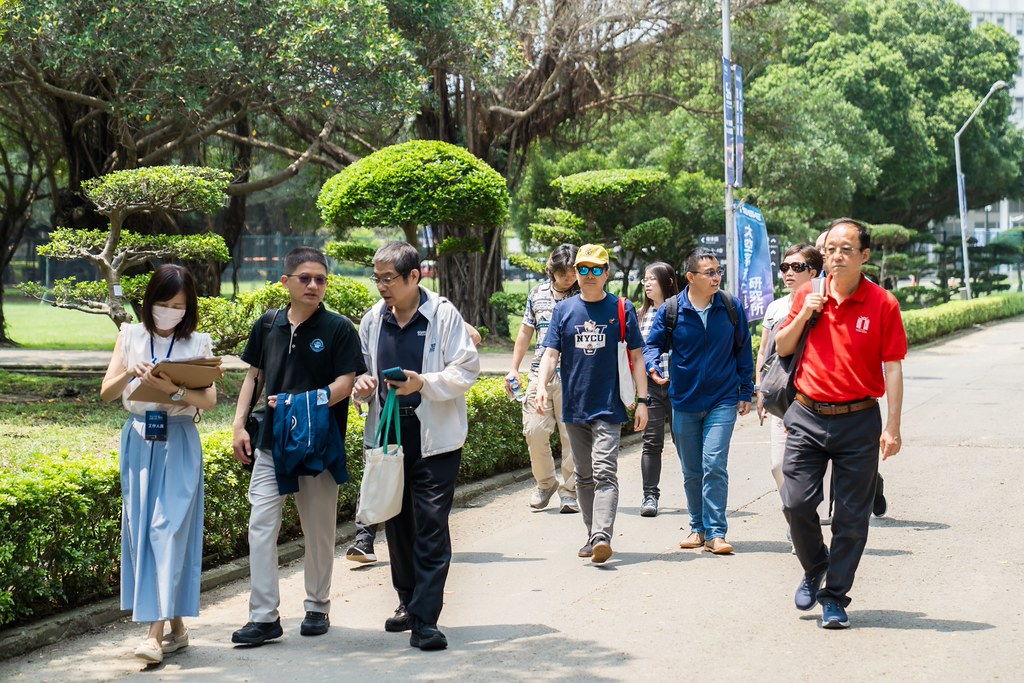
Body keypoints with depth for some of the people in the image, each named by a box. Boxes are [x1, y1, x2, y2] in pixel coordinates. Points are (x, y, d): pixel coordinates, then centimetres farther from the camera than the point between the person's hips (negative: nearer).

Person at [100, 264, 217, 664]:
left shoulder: (198, 344, 1)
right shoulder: (131, 337, 6)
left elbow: (209, 401, -7)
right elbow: (106, 393, 2)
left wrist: (173, 391, -23)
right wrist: (129, 373, -17)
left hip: (179, 441, -3)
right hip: (138, 440, 3)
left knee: (169, 529, -10)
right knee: (141, 528, 3)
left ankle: (157, 632, -12)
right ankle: (175, 626, 13)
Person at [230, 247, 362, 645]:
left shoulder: (339, 329, -5)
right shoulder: (268, 326, 7)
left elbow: (344, 385, -10)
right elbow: (254, 376, 15)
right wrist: (238, 425, 6)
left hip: (319, 444, -3)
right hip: (271, 442, 3)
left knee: (318, 529, 8)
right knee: (261, 525, -5)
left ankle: (317, 608, 24)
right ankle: (264, 617, -1)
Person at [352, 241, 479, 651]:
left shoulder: (444, 315, -7)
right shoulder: (372, 320, 8)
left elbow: (466, 370, -7)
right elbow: (363, 367, 20)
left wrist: (424, 383, -21)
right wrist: (363, 385, -2)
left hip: (434, 439, -5)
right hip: (388, 435, 5)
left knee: (431, 526, -7)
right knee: (397, 522, 13)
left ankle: (425, 619, -6)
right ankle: (408, 603, 29)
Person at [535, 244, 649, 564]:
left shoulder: (622, 309, 2)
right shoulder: (563, 310, 8)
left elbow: (636, 356, 4)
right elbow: (550, 354, 3)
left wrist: (642, 400, -2)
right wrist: (542, 387, -15)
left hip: (608, 406, -4)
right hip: (574, 406, 4)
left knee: (604, 472, -15)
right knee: (584, 476, 11)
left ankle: (602, 537, -24)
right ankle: (593, 535, 21)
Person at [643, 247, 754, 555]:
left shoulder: (731, 307, -1)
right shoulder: (671, 310, -4)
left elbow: (743, 351, 7)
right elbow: (653, 343, 4)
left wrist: (745, 392, 7)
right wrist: (653, 366, -18)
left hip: (722, 400, -2)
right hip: (684, 401, 2)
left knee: (714, 465, -14)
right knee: (691, 472, 11)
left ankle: (715, 532, -9)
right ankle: (698, 528, 26)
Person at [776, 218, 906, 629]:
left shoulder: (882, 304, -4)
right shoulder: (807, 295, 5)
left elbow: (893, 368, -3)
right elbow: (782, 348, 13)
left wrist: (892, 427, -9)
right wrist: (803, 316, -5)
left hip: (858, 421, -2)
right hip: (808, 415, 2)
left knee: (851, 516, 3)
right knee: (796, 503, -2)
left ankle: (835, 597, 15)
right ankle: (814, 569, 25)